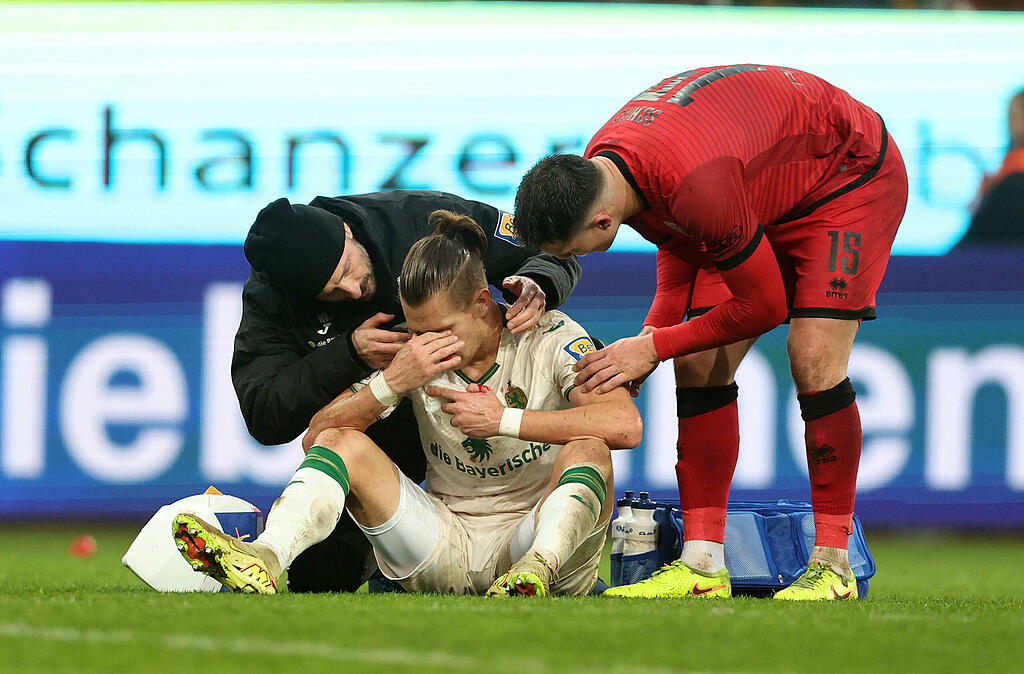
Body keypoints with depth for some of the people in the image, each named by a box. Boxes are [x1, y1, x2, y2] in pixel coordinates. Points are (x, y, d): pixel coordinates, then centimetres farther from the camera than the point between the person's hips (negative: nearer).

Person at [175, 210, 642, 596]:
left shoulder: (550, 337, -7)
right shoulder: (416, 357, 3)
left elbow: (624, 425, -24)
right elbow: (317, 437, -4)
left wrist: (504, 420, -24)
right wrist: (392, 383, -21)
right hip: (448, 542, 3)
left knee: (587, 448, -29)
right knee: (343, 442, -13)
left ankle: (537, 570, -55)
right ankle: (264, 559, -40)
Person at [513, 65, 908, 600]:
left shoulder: (698, 187, -42)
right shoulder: (596, 166, -15)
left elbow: (764, 305, -28)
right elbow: (682, 239, 6)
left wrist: (655, 348, -19)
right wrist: (655, 329, -7)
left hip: (853, 174, -8)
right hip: (768, 200, 8)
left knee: (813, 360, -22)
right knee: (698, 365, -4)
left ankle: (833, 566, -15)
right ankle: (702, 566, -5)